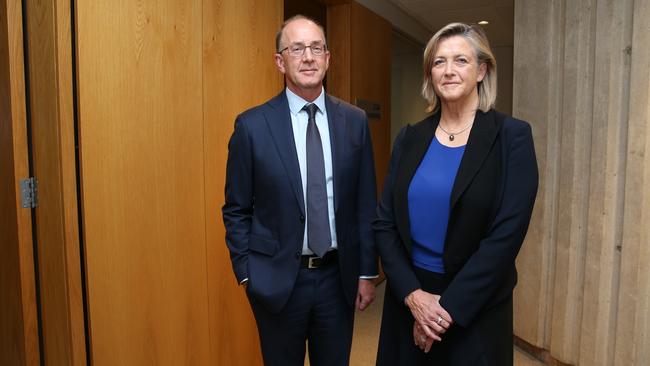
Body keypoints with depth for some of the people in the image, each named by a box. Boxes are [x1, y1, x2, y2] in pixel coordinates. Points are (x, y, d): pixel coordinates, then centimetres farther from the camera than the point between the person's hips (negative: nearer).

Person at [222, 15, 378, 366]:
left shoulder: (355, 121, -2)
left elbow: (365, 203, 2)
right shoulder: (252, 125, -8)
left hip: (339, 275, 2)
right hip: (277, 278, -1)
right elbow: (236, 209, -1)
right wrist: (246, 272, -4)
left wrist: (367, 271, 3)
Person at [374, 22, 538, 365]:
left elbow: (506, 234, -15)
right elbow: (384, 223, -1)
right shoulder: (410, 138, 1)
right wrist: (413, 294, -12)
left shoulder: (512, 136, -8)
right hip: (407, 301, 3)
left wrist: (448, 307, -15)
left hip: (475, 310, -3)